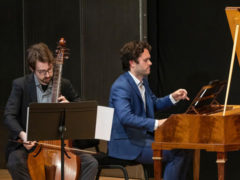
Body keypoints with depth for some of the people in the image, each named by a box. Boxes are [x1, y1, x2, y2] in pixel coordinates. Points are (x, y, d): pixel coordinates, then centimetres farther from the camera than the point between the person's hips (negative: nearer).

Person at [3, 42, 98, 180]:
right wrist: (22, 134, -29)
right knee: (15, 162, -35)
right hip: (30, 144, -2)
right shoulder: (20, 85, -2)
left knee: (91, 163, -21)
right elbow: (9, 116, -9)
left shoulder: (64, 85, 6)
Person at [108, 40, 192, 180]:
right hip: (127, 144, -10)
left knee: (183, 150, 2)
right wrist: (156, 123, -36)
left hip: (143, 136, 10)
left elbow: (155, 104, 27)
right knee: (176, 154, -19)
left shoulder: (143, 81, 11)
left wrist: (173, 98, 8)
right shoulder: (121, 87, -20)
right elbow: (125, 117, -33)